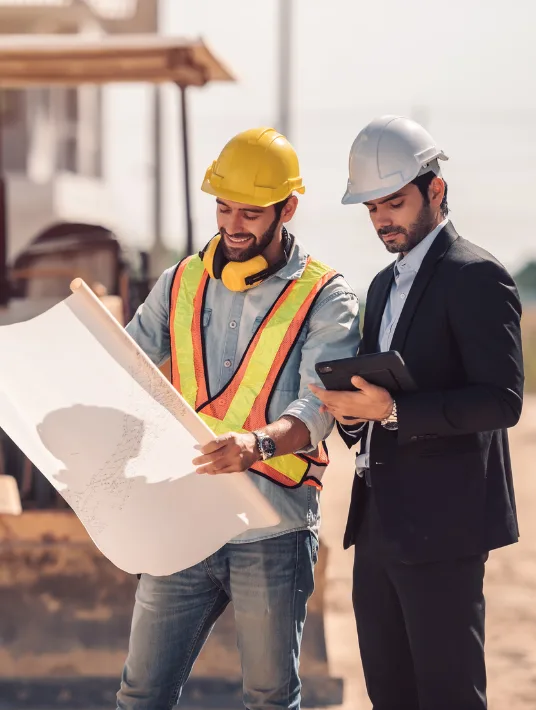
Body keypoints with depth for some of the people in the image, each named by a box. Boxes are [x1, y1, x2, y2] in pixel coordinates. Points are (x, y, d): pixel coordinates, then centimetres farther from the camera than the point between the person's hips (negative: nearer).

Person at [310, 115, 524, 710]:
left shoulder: (476, 277, -9)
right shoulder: (385, 285, 19)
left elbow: (502, 400, -18)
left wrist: (393, 410, -25)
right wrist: (352, 410, 3)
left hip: (440, 526, -9)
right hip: (380, 525, 9)